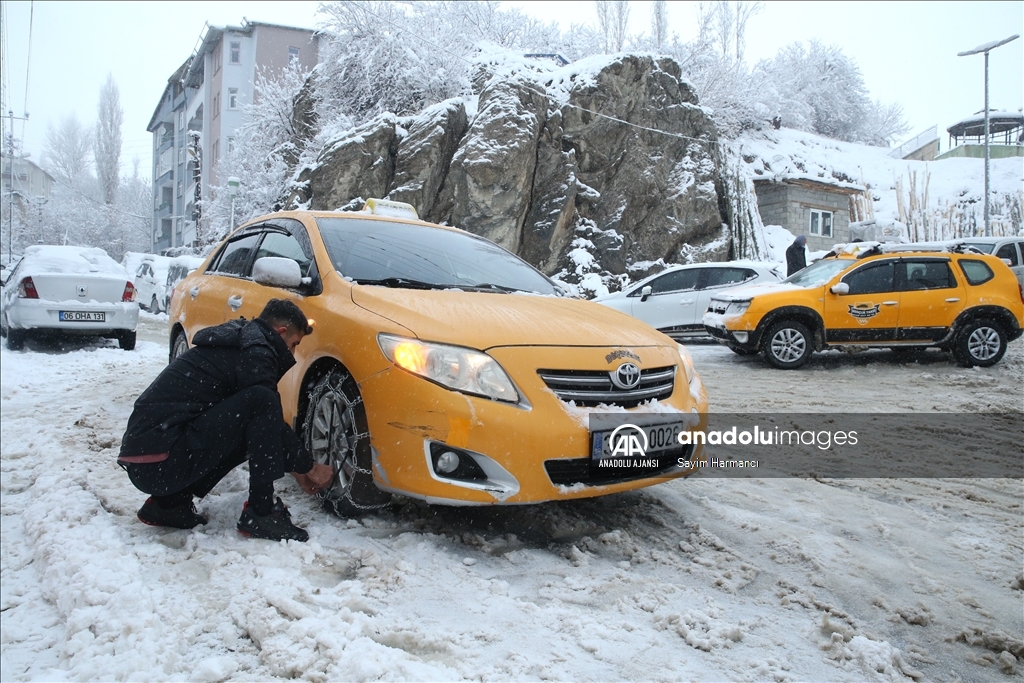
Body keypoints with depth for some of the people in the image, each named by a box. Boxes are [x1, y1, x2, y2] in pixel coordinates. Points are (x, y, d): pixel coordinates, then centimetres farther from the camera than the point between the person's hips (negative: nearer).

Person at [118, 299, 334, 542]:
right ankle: (260, 514, -10)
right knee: (260, 402, -17)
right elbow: (271, 416, -6)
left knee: (257, 434, 19)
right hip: (160, 463, -10)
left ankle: (169, 502, 15)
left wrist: (295, 466, 28)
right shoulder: (254, 353, -10)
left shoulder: (237, 342, 21)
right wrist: (309, 467, 8)